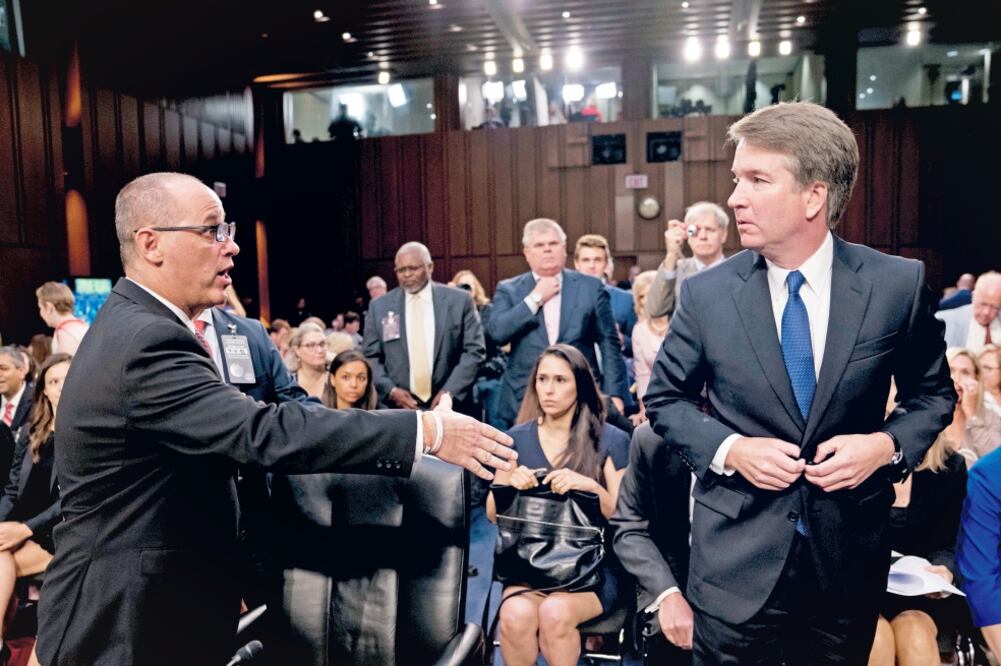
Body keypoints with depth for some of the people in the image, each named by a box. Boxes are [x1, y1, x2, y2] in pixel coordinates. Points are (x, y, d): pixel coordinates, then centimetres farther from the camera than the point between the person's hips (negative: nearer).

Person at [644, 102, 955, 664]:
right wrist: (728, 449, -14)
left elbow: (932, 393, 6)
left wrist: (888, 444, -13)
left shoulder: (898, 284, -7)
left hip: (849, 555, 1)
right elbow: (665, 398, 2)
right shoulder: (706, 293, -8)